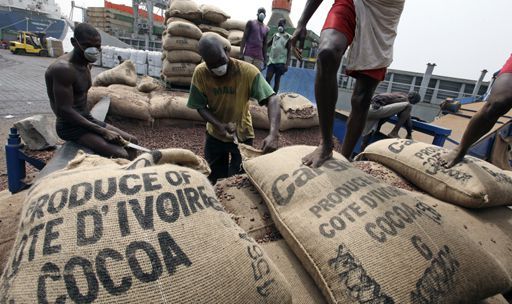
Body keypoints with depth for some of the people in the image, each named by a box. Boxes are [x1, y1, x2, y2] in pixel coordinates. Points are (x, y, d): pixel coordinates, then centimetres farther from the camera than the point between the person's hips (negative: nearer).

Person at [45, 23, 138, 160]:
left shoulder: (86, 64, 8)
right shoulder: (63, 68, -21)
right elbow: (65, 111, -24)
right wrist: (102, 131, -23)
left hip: (87, 119, 10)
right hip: (70, 126, -9)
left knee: (131, 141, 10)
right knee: (121, 155, -25)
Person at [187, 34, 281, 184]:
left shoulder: (247, 71, -25)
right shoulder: (200, 73, -17)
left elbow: (272, 100, -31)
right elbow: (200, 107, -9)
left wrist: (273, 134, -45)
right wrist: (219, 125, -27)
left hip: (242, 134, -2)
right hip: (215, 135, 2)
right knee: (213, 179, 17)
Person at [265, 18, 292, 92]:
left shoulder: (288, 37, 1)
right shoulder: (275, 35, 14)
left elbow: (289, 51, -4)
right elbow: (267, 45, 22)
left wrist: (287, 64, -13)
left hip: (281, 62, -4)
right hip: (272, 61, 4)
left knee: (277, 80, -1)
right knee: (267, 78, -7)